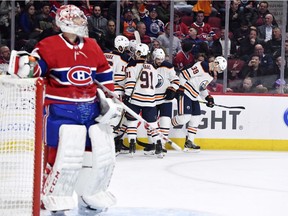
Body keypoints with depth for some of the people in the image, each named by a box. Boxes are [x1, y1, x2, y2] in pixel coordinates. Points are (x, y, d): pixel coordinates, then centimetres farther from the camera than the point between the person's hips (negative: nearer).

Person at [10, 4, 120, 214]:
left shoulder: (93, 46, 10)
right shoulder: (50, 46, -9)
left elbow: (104, 75, 17)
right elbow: (34, 65, -14)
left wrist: (107, 99, 9)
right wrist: (25, 64, -36)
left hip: (91, 109, 7)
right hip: (61, 110, -6)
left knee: (104, 153, 9)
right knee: (67, 155, -16)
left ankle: (91, 198, 28)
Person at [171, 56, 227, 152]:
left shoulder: (212, 74, 13)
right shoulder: (201, 67, -17)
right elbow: (184, 74, -19)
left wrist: (208, 97, 12)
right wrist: (180, 88, -21)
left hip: (194, 97, 10)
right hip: (185, 93, -10)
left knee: (196, 118, 7)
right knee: (185, 117, -18)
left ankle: (189, 142, 12)